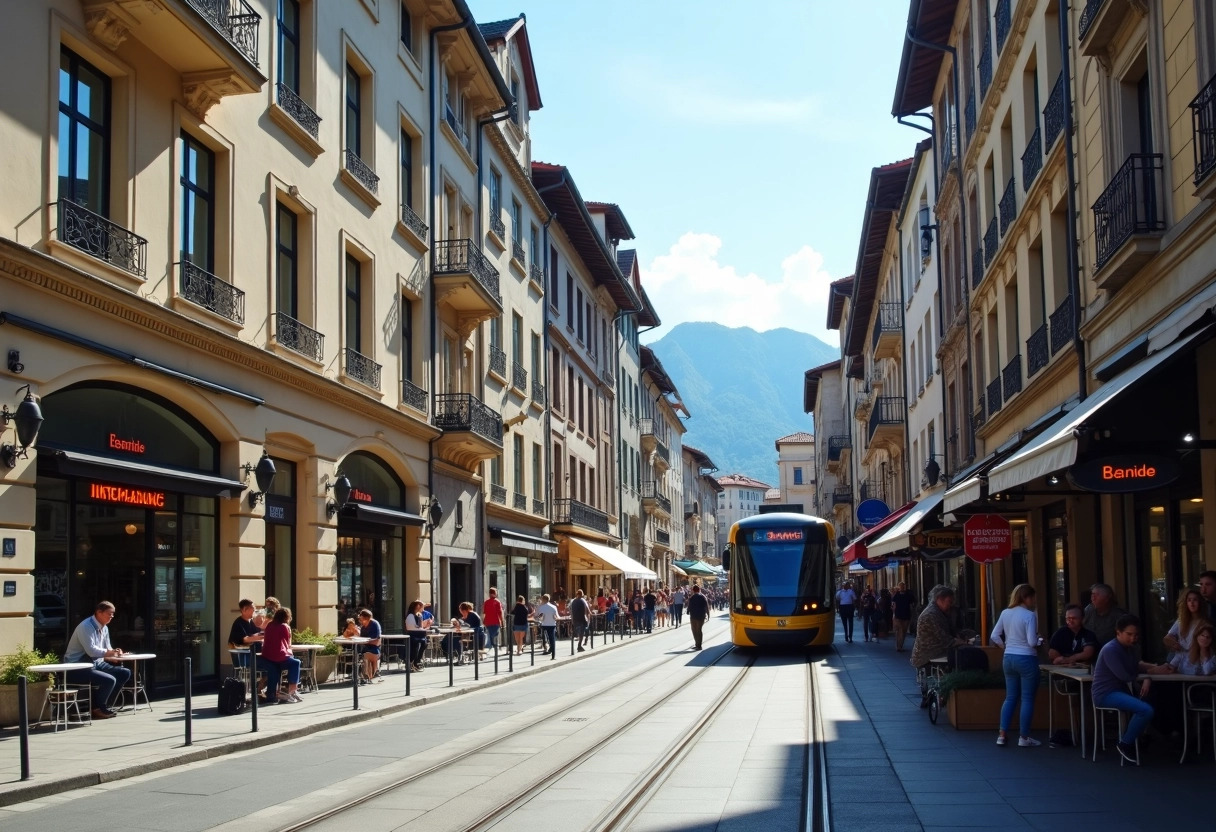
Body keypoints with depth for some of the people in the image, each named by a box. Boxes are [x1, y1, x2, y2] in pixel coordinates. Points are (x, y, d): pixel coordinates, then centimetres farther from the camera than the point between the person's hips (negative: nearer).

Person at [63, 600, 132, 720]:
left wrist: (115, 652, -9)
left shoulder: (104, 628, 11)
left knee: (125, 673, 0)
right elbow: (91, 650, -28)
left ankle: (104, 706, 6)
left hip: (96, 664, 10)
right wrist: (109, 652, -20)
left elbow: (108, 649, 14)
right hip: (77, 668, -10)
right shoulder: (86, 627, -18)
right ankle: (97, 709, -2)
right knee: (109, 680, -28)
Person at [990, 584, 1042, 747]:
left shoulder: (1005, 613, 3)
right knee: (1027, 698, 3)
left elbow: (994, 637, 5)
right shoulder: (1030, 615, -15)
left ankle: (1002, 735, 11)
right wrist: (1039, 641, 1)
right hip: (1026, 659, -6)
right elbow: (1032, 642, -20)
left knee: (1010, 697, 14)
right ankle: (1024, 738, 7)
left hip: (1008, 658, 6)